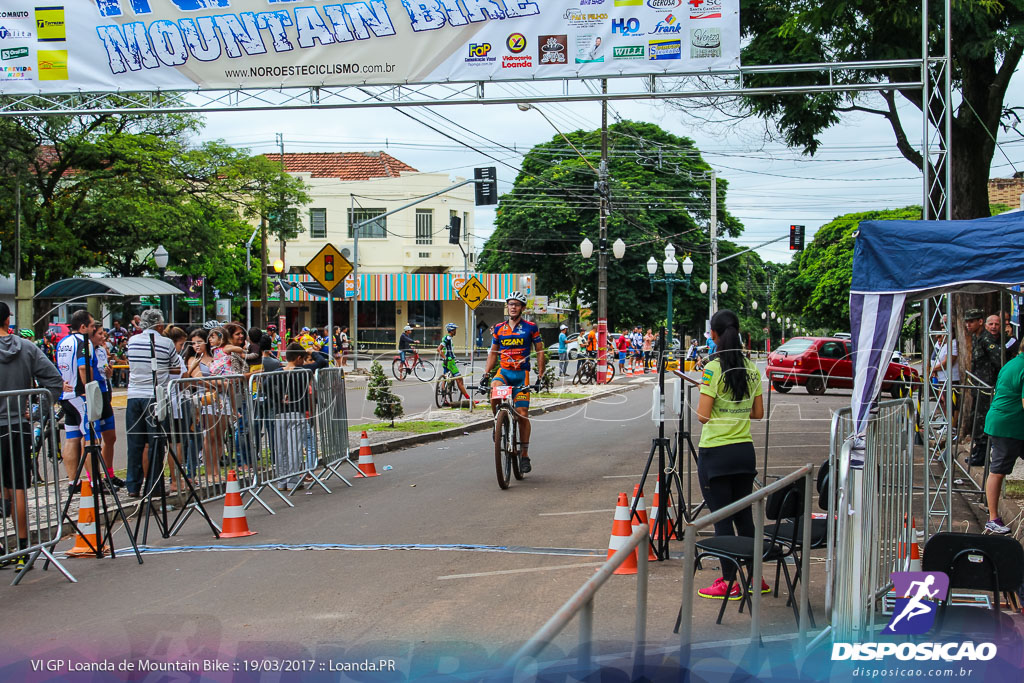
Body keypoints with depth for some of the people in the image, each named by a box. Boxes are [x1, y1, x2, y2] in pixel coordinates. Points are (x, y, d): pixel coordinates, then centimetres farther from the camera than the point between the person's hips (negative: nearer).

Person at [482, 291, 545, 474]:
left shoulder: (530, 327, 1)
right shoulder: (499, 328, 9)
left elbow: (540, 351, 3)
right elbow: (493, 352, 16)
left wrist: (540, 375, -6)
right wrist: (486, 372, 4)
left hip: (521, 374, -2)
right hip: (503, 371, 2)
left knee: (523, 415, -4)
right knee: (494, 395, -31)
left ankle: (524, 455, 6)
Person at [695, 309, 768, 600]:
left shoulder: (714, 369, -15)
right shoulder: (751, 369, 4)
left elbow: (703, 415, -17)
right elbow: (758, 413, 10)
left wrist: (700, 405, 4)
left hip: (716, 453, -6)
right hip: (744, 450, 6)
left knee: (722, 519, 1)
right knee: (744, 516, 15)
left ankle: (729, 583, 5)